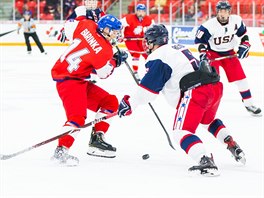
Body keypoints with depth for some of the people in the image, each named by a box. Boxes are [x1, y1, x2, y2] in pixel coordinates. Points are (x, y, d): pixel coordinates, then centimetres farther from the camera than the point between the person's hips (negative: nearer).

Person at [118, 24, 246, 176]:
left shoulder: (158, 57, -2)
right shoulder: (178, 48, 26)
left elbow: (149, 86, -5)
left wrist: (130, 104, 3)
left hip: (196, 92, -9)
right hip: (215, 86, 9)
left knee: (182, 131, -7)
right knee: (208, 120, 35)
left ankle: (205, 162, -28)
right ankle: (232, 145, 23)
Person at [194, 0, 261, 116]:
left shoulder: (236, 21, -14)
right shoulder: (209, 26, -25)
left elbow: (243, 33, 4)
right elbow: (199, 40, -16)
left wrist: (244, 46, -4)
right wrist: (203, 53, -25)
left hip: (229, 53, 4)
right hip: (213, 53, -3)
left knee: (240, 76, 1)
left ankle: (249, 104, 14)